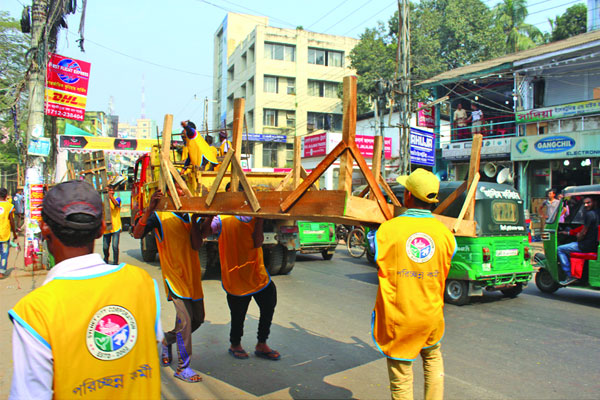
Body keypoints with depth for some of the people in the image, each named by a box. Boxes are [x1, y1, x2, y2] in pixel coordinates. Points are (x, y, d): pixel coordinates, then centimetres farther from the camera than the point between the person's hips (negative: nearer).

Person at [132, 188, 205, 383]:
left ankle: (167, 340, 39)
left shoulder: (189, 216, 7)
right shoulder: (159, 216, -6)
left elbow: (196, 245, -5)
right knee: (185, 318, -13)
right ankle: (183, 367, 4)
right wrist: (149, 210, -35)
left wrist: (194, 220, -16)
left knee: (198, 319, 14)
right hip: (174, 275, -6)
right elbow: (137, 234, -22)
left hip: (192, 275, 6)